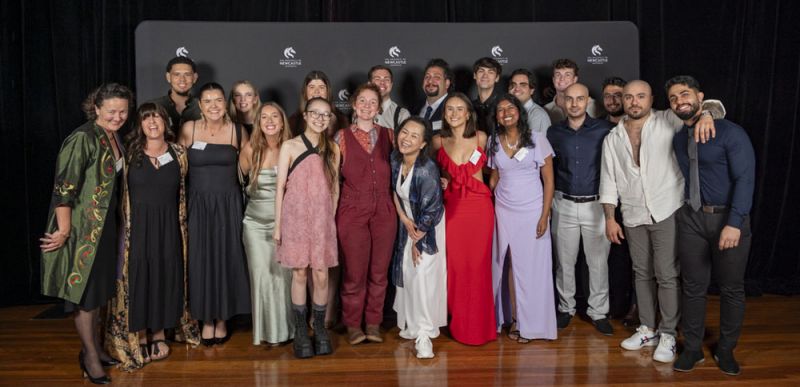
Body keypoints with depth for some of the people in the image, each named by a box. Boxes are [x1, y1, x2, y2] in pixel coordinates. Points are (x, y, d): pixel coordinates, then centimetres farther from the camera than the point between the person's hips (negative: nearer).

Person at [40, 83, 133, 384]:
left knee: (98, 288, 18)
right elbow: (63, 188, -21)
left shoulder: (114, 138, 7)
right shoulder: (82, 139, -19)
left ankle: (94, 346, 32)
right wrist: (63, 231, -21)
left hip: (104, 224, 8)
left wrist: (112, 220, 15)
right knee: (85, 291, 3)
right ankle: (90, 355, 16)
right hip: (82, 226, -8)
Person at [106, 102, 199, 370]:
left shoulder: (178, 153, 5)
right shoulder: (130, 152, 0)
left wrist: (180, 225, 8)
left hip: (168, 227, 2)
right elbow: (120, 191, 0)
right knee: (137, 277, 1)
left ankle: (159, 335, 22)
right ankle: (139, 339, 14)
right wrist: (124, 226, -6)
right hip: (136, 226, -1)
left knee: (165, 276, 7)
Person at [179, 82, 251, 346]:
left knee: (226, 259, 5)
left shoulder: (238, 132, 1)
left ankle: (222, 319, 20)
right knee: (201, 260, 4)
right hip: (198, 204, 0)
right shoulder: (188, 129, -1)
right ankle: (206, 319, 19)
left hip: (228, 204, 1)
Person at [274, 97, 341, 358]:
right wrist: (277, 225, -2)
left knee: (321, 275, 2)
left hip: (322, 219, 2)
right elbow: (281, 187, 0)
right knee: (299, 273, 2)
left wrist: (332, 219, 8)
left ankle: (320, 329, 17)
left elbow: (335, 188, 11)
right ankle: (301, 332, 15)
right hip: (296, 217, -2)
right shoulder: (290, 147, 0)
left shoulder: (332, 149, 7)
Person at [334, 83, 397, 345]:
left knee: (379, 271, 7)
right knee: (354, 271, 1)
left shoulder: (388, 135, 9)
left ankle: (373, 323, 20)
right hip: (352, 210, -2)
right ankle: (353, 325, 16)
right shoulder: (342, 137, 4)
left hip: (384, 211, 2)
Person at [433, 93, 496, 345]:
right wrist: (440, 181, 0)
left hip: (480, 206, 0)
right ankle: (459, 323, 20)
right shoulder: (438, 141, 2)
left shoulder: (481, 138, 1)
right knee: (456, 265, 3)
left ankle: (479, 324, 19)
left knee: (479, 265, 4)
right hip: (452, 207, 0)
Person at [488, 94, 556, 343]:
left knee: (531, 267, 0)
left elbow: (548, 180, -3)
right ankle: (516, 320, 16)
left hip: (532, 212, -2)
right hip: (503, 212, 3)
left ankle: (531, 323, 14)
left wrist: (544, 216, -8)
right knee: (510, 266, 3)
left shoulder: (537, 140, -4)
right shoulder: (493, 143, 5)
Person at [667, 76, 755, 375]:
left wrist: (734, 223, -24)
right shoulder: (677, 139, 7)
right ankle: (692, 348, 22)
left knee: (731, 288, 9)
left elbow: (745, 179, -16)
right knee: (693, 287, 9)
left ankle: (726, 350, 26)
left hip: (728, 218, -4)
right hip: (691, 218, 4)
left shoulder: (730, 132, -10)